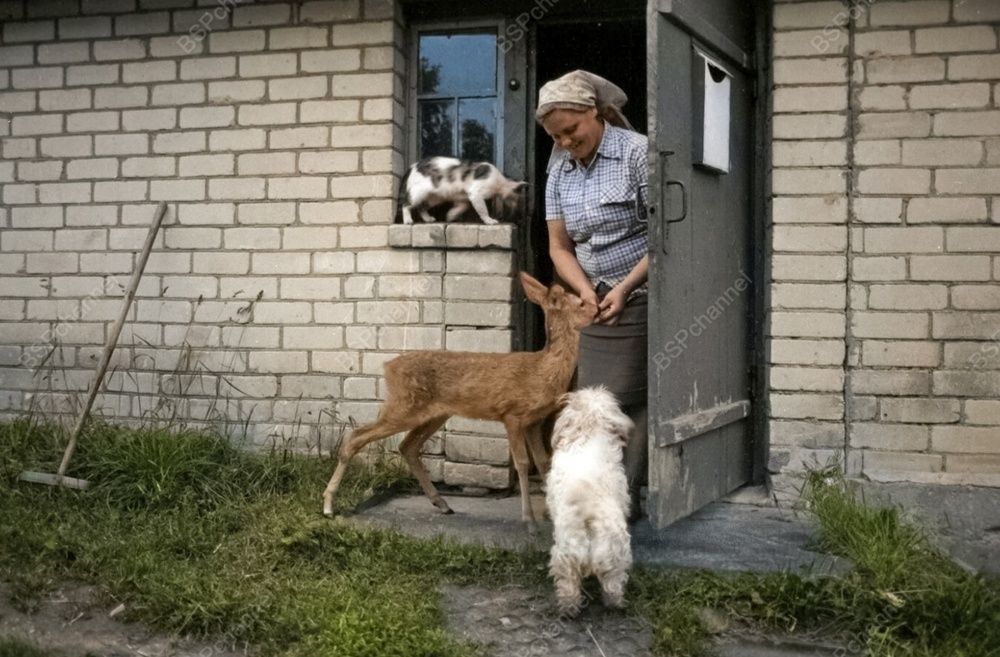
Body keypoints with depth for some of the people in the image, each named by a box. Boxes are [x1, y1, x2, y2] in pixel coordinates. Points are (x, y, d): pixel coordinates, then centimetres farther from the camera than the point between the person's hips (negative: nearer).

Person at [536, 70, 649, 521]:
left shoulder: (637, 153, -10)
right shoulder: (559, 171, 8)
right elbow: (559, 247, 7)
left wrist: (625, 288, -17)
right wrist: (587, 291, -10)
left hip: (639, 295, -6)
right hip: (594, 301, 6)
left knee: (625, 399, -7)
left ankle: (625, 499, 0)